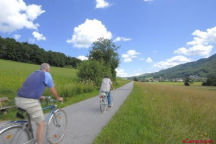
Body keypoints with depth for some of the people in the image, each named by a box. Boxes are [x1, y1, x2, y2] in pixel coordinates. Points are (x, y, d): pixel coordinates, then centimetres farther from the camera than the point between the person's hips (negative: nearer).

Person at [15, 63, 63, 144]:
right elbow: (53, 90, 6)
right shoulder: (46, 74, 0)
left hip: (19, 99, 9)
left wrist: (40, 97, 49)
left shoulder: (34, 73, 23)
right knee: (41, 124, 8)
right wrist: (58, 98, 24)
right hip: (30, 102, -9)